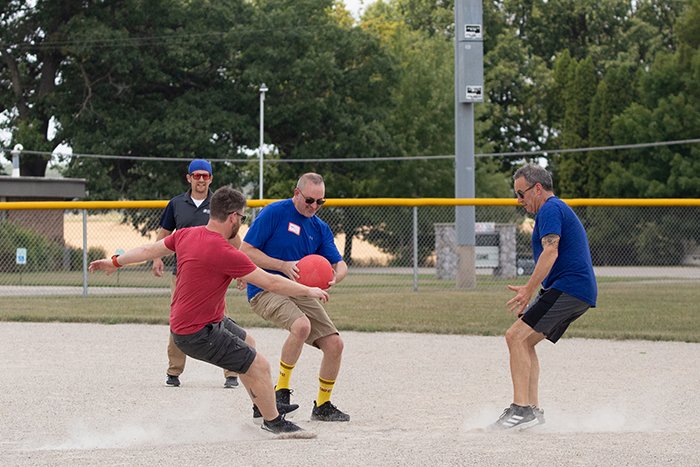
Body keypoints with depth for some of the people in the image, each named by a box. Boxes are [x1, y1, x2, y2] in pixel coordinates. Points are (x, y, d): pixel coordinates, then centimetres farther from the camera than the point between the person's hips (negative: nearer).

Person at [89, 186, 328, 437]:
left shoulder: (186, 234, -2)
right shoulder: (225, 253, -27)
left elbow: (149, 250, 13)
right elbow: (270, 282, -21)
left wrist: (115, 262, 29)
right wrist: (308, 291, -8)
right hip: (198, 335, -10)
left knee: (247, 341, 28)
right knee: (259, 366, -6)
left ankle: (262, 405, 42)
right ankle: (273, 421, 13)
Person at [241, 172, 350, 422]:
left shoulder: (320, 228, 10)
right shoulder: (274, 212, -9)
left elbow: (340, 264, 8)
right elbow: (246, 251, -12)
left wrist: (334, 277, -17)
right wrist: (284, 266, -21)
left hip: (299, 293, 7)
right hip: (265, 289, -7)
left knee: (334, 344, -2)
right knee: (301, 325, -34)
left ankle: (323, 406, 18)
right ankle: (280, 391, -18)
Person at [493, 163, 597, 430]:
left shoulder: (550, 209, -7)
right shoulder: (560, 209, 26)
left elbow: (551, 251, -20)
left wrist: (528, 290, -23)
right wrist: (531, 291, 28)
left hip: (567, 288, -11)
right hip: (581, 293, 11)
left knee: (516, 337, -15)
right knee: (524, 341, 14)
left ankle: (521, 410, -21)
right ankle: (532, 409, 10)